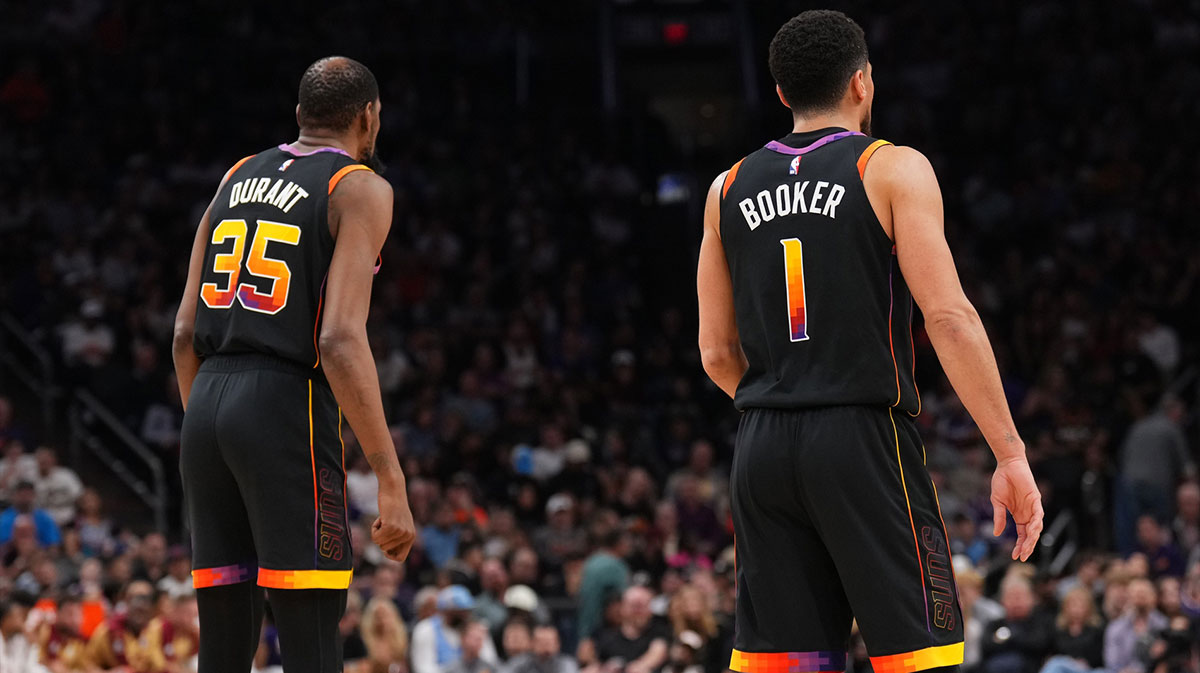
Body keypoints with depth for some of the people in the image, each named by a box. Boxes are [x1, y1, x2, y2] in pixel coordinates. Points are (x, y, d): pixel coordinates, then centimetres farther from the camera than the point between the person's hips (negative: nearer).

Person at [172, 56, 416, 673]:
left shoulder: (236, 178, 18)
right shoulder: (360, 189, -2)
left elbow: (185, 333, 16)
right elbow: (339, 340, -14)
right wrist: (390, 479, -15)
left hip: (206, 409, 7)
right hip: (286, 410, -7)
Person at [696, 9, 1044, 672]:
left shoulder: (729, 189, 13)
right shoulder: (892, 169, -2)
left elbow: (718, 353, 14)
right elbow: (949, 318, -11)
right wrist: (1011, 455, -10)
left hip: (762, 447, 5)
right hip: (867, 441, -5)